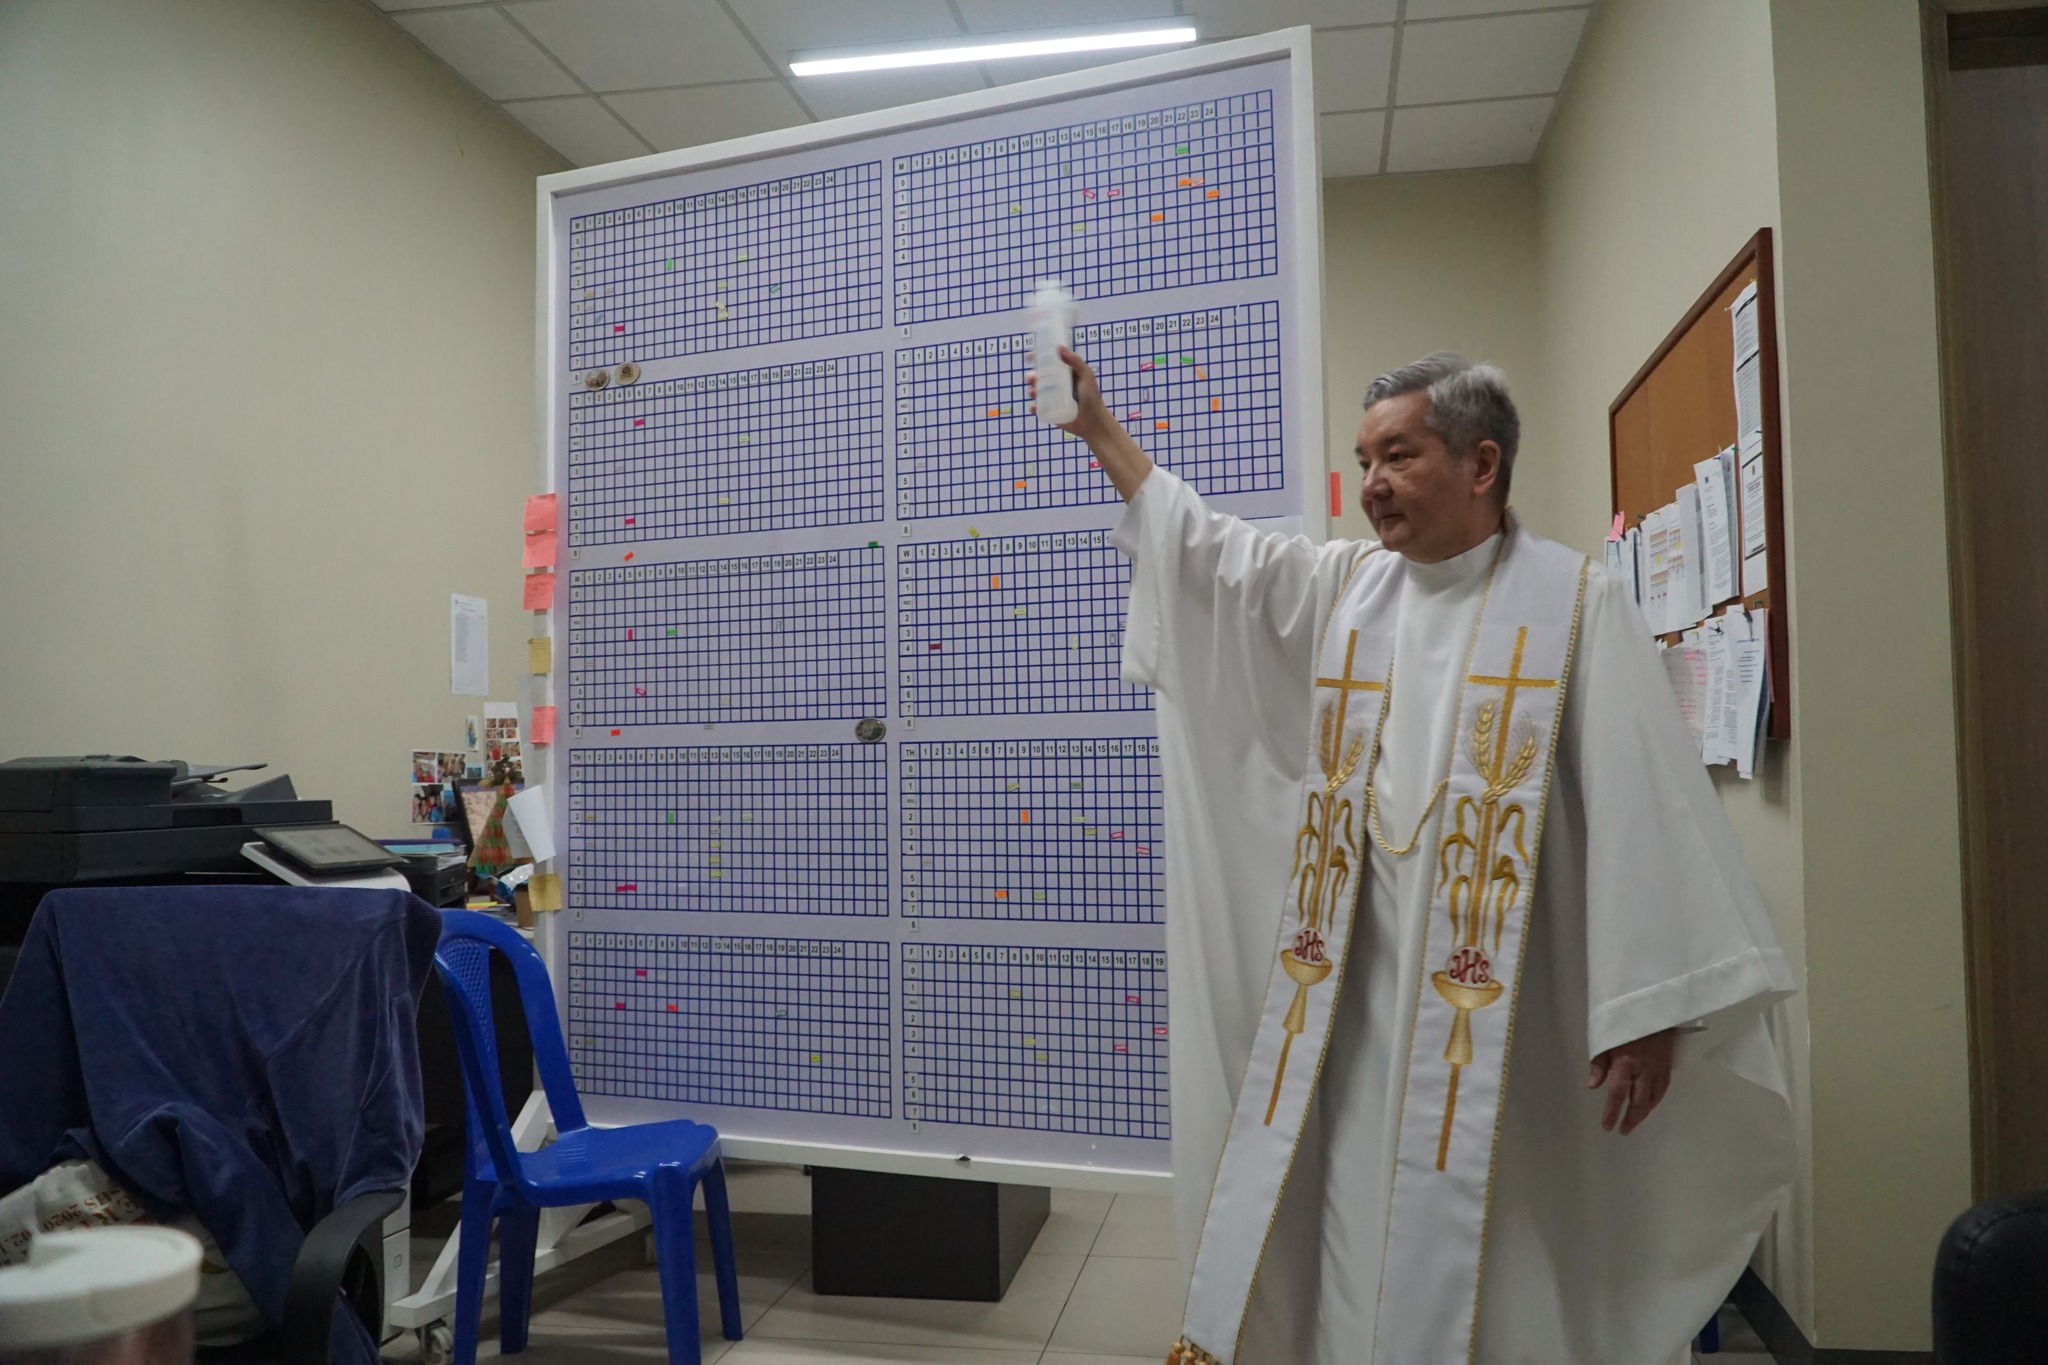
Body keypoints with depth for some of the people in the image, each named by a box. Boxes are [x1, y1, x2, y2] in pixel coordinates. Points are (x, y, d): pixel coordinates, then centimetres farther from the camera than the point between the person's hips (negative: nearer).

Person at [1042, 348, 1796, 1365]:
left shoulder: (1575, 604, -6)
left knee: (1484, 1252, 5)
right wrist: (1095, 425, 14)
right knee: (1353, 1231, 10)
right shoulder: (1340, 586, 9)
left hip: (1498, 995, -4)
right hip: (1355, 987, 4)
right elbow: (1206, 549, 16)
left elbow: (1640, 804, -10)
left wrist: (1650, 1011, -14)